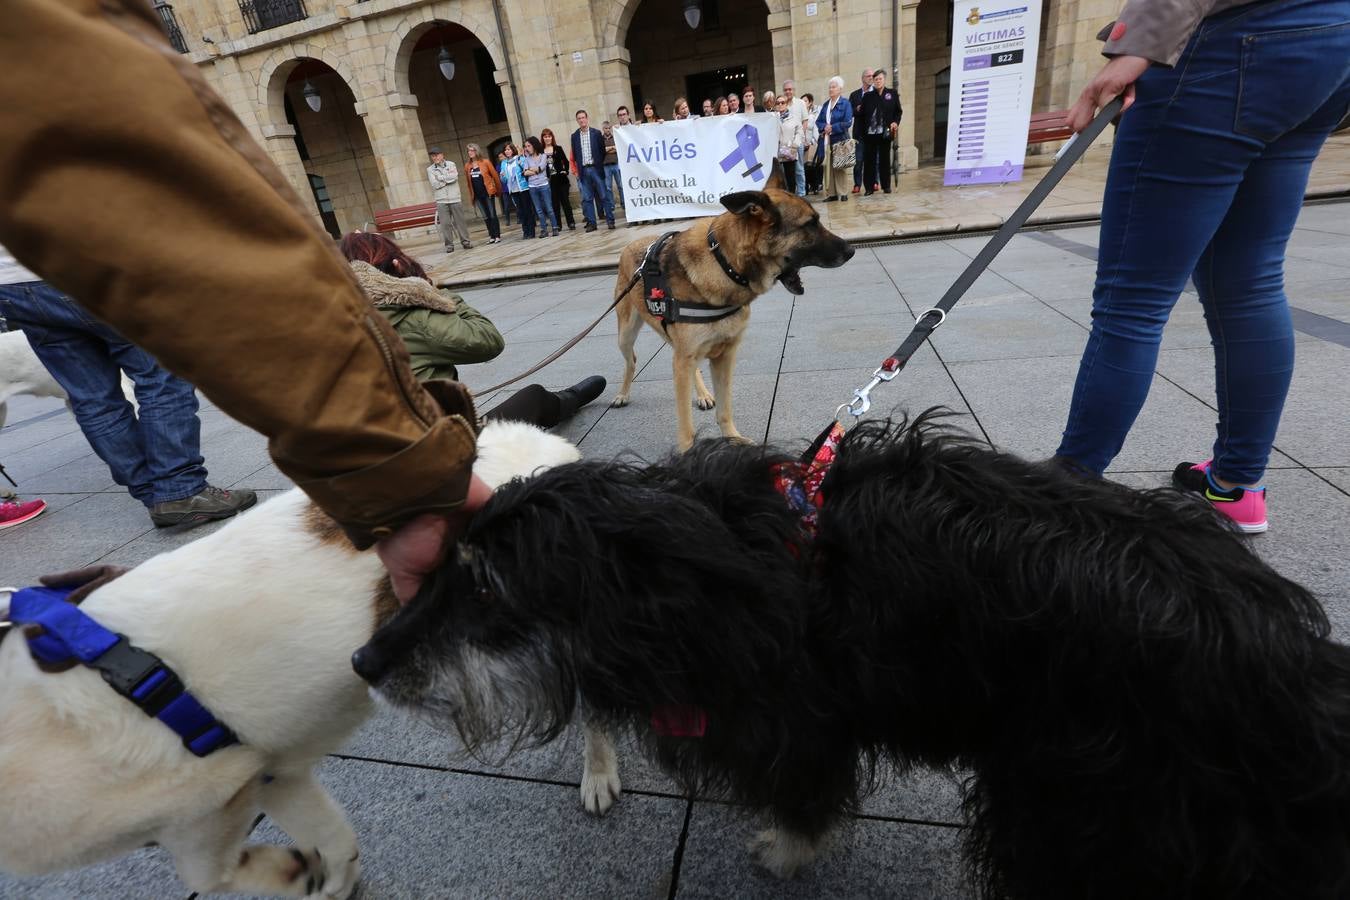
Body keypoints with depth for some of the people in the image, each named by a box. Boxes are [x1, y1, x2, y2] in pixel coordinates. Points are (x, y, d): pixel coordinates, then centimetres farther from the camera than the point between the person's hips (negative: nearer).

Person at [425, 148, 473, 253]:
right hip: (441, 200, 0)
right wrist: (448, 178, -4)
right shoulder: (430, 169, 6)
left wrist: (440, 177, -4)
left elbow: (455, 177, -10)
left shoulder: (451, 165, 7)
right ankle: (449, 244, 3)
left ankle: (465, 241, 13)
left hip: (454, 198, 0)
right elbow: (435, 184, -6)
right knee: (445, 223, -3)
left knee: (460, 220, 3)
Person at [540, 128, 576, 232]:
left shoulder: (558, 149, 4)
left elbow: (566, 162, 6)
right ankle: (557, 225, 11)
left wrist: (565, 171, -6)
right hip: (549, 181, 1)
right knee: (555, 204, 5)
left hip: (561, 179, -1)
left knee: (565, 201, -1)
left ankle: (571, 223, 3)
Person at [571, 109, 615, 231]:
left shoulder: (596, 133, 3)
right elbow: (574, 155, 10)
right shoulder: (574, 136, 9)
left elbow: (602, 151, 5)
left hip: (596, 169, -2)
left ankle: (610, 221, 4)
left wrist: (601, 166, 1)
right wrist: (578, 171, 4)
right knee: (587, 198, 2)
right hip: (584, 170, 2)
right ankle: (591, 222, 7)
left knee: (604, 196, -2)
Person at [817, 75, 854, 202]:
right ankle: (831, 193, 7)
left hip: (840, 140, -5)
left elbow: (848, 122, -9)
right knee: (828, 168, 2)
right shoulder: (825, 104, 15)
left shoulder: (845, 104, -1)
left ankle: (842, 193, 2)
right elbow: (818, 121, 12)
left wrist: (832, 127, -13)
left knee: (840, 168, -3)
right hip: (826, 141, 5)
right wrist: (824, 127, -8)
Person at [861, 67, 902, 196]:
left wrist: (896, 122, -10)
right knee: (869, 160, 0)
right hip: (870, 133, 1)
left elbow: (898, 111, 8)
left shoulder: (892, 94, 7)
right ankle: (870, 187, 7)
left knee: (884, 159, 5)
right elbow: (863, 114, 4)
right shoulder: (867, 96, 8)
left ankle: (886, 185, 13)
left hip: (885, 132, -1)